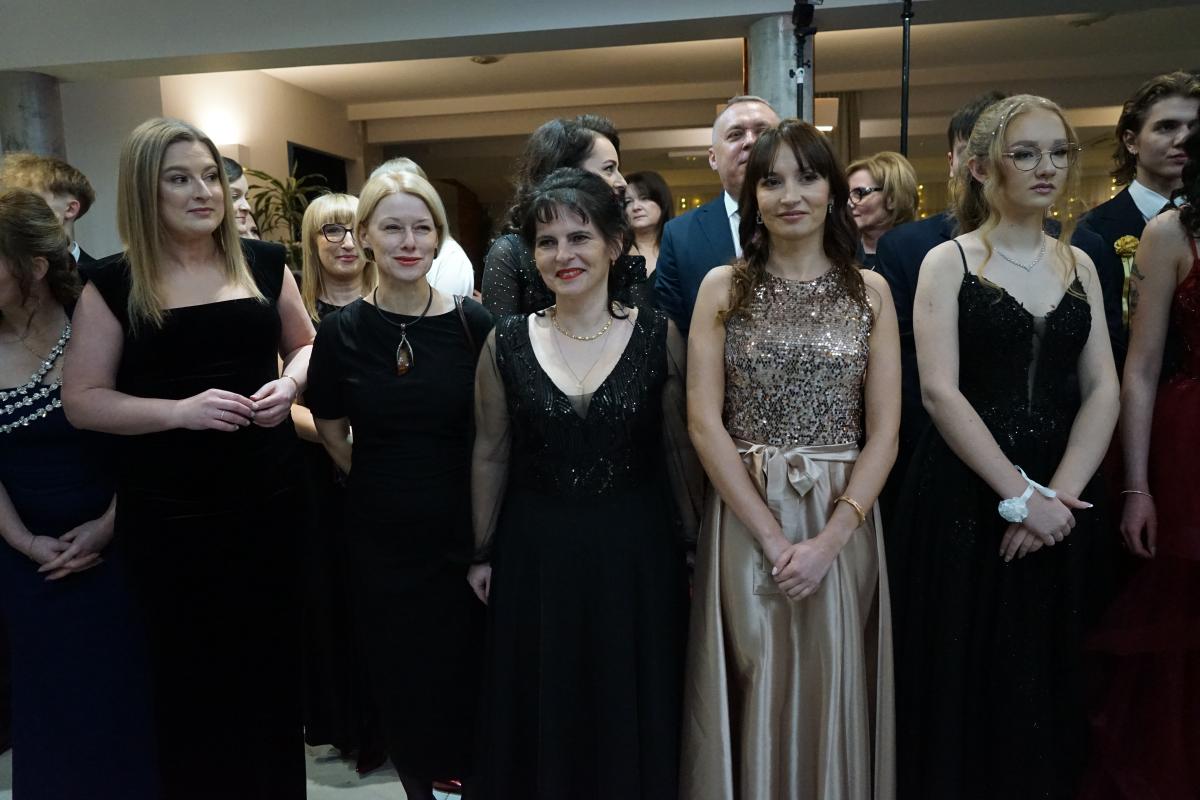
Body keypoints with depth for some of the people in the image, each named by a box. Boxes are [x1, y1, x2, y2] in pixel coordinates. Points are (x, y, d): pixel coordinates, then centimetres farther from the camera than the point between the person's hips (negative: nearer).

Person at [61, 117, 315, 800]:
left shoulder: (264, 263, 5)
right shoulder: (114, 283, -3)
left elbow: (306, 344, 16)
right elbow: (82, 399, -3)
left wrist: (291, 383, -6)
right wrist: (180, 410, -18)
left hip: (270, 493, 3)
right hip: (171, 510, -2)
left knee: (275, 656, 12)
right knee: (192, 670, 8)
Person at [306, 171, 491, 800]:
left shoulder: (472, 323, -7)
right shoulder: (342, 332, -4)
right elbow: (333, 434, 8)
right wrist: (388, 486, 7)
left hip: (463, 533, -1)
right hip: (382, 538, 1)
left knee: (469, 672, 10)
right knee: (401, 677, 13)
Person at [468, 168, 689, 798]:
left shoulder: (657, 334, -6)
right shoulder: (507, 342, -3)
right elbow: (490, 454, 5)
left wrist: (692, 545, 0)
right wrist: (483, 553, 9)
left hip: (635, 554, 0)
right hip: (534, 556, 1)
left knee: (632, 712, 15)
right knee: (539, 716, 15)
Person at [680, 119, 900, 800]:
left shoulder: (870, 291, 5)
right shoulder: (723, 287, 2)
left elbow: (884, 430, 0)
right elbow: (704, 421, -5)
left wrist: (827, 541, -12)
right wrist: (774, 538, -12)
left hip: (844, 522, 1)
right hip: (744, 520, -1)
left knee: (835, 695, 10)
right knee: (753, 694, 7)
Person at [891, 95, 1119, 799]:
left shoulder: (1079, 265, 10)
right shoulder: (949, 261, -2)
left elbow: (1102, 390, 3)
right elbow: (940, 391, -12)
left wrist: (1059, 494, -11)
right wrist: (1019, 495, -16)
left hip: (1062, 505, 4)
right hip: (966, 496, -4)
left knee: (1047, 680, 14)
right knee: (963, 678, 6)